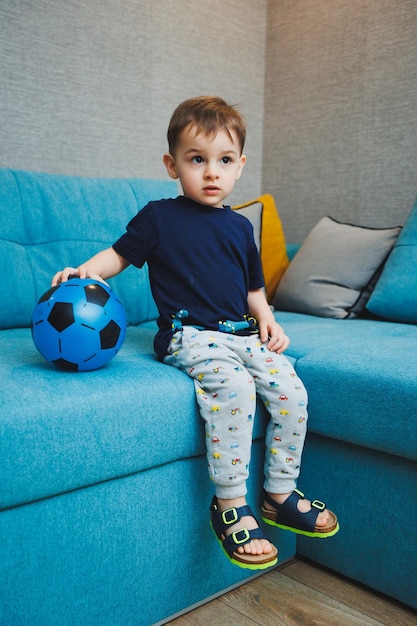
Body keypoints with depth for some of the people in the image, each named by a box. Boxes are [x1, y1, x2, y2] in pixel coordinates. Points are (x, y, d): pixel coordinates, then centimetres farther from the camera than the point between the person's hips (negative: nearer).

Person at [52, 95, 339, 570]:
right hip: (189, 336, -5)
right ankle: (230, 506, -18)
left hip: (242, 333, 6)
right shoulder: (158, 217, 4)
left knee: (291, 392, -13)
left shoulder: (239, 226, 17)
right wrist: (86, 271, -12)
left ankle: (280, 495, 8)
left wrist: (266, 318, 6)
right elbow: (121, 254, 8)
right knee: (234, 388, -33)